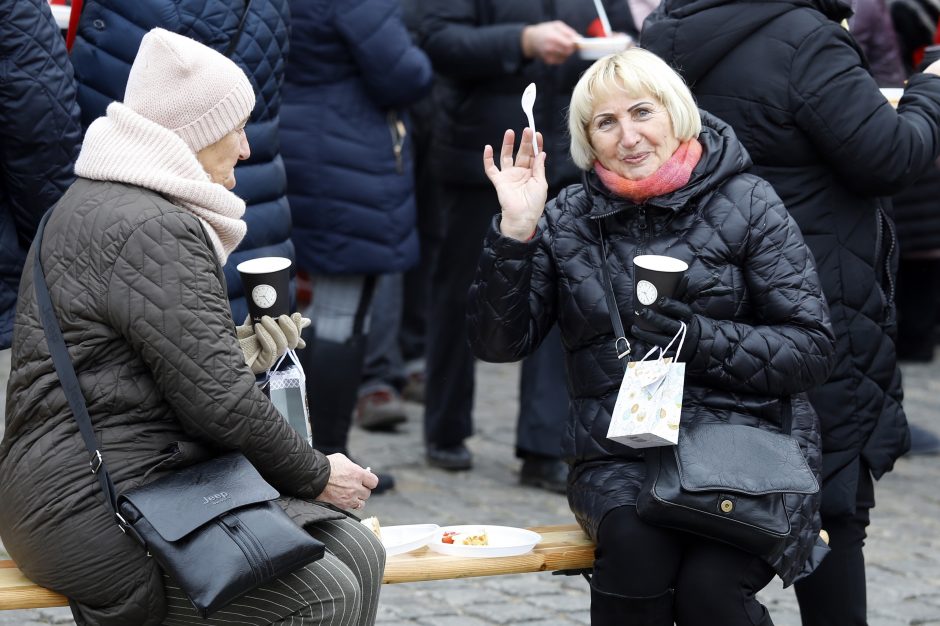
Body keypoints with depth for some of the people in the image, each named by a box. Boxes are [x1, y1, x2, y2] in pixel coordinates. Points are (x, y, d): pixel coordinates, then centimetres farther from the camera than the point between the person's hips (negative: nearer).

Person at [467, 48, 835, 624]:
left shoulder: (746, 204, 3)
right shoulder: (568, 220, 10)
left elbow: (813, 349, -1)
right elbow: (499, 343, 3)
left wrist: (707, 341, -16)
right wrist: (515, 232, -9)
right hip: (620, 458, 2)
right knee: (635, 549, -32)